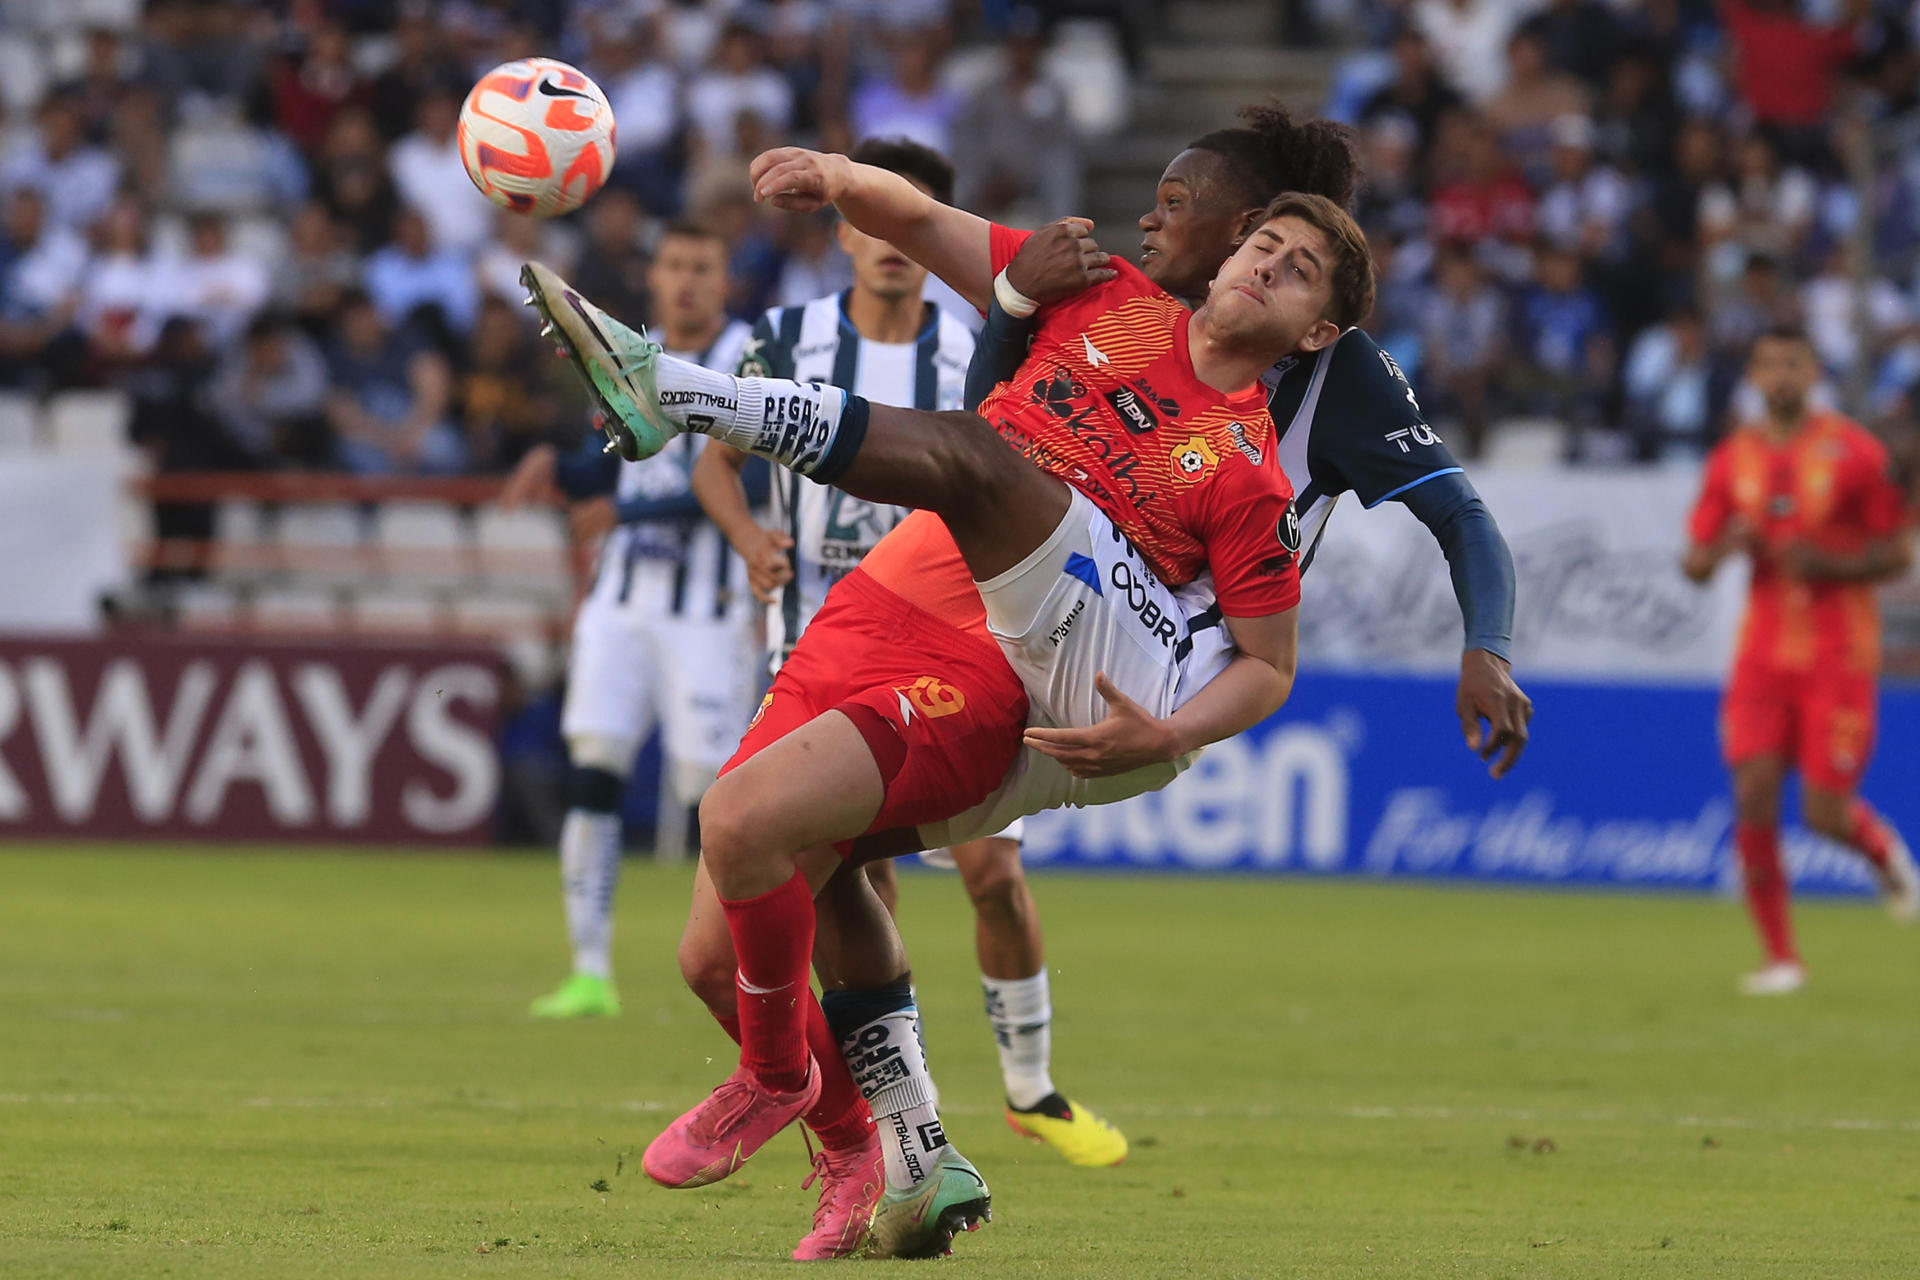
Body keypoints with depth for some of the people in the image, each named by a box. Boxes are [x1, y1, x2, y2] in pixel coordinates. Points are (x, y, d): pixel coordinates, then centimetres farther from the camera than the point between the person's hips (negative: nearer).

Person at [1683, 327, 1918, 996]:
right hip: (1763, 656, 3)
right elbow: (1696, 562, 10)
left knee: (1826, 811, -9)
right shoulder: (1732, 459, 7)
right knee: (1753, 797, -11)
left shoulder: (1854, 451, -4)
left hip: (1838, 657, -3)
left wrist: (1828, 564, -18)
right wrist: (1726, 547, -12)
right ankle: (1780, 958, -1)